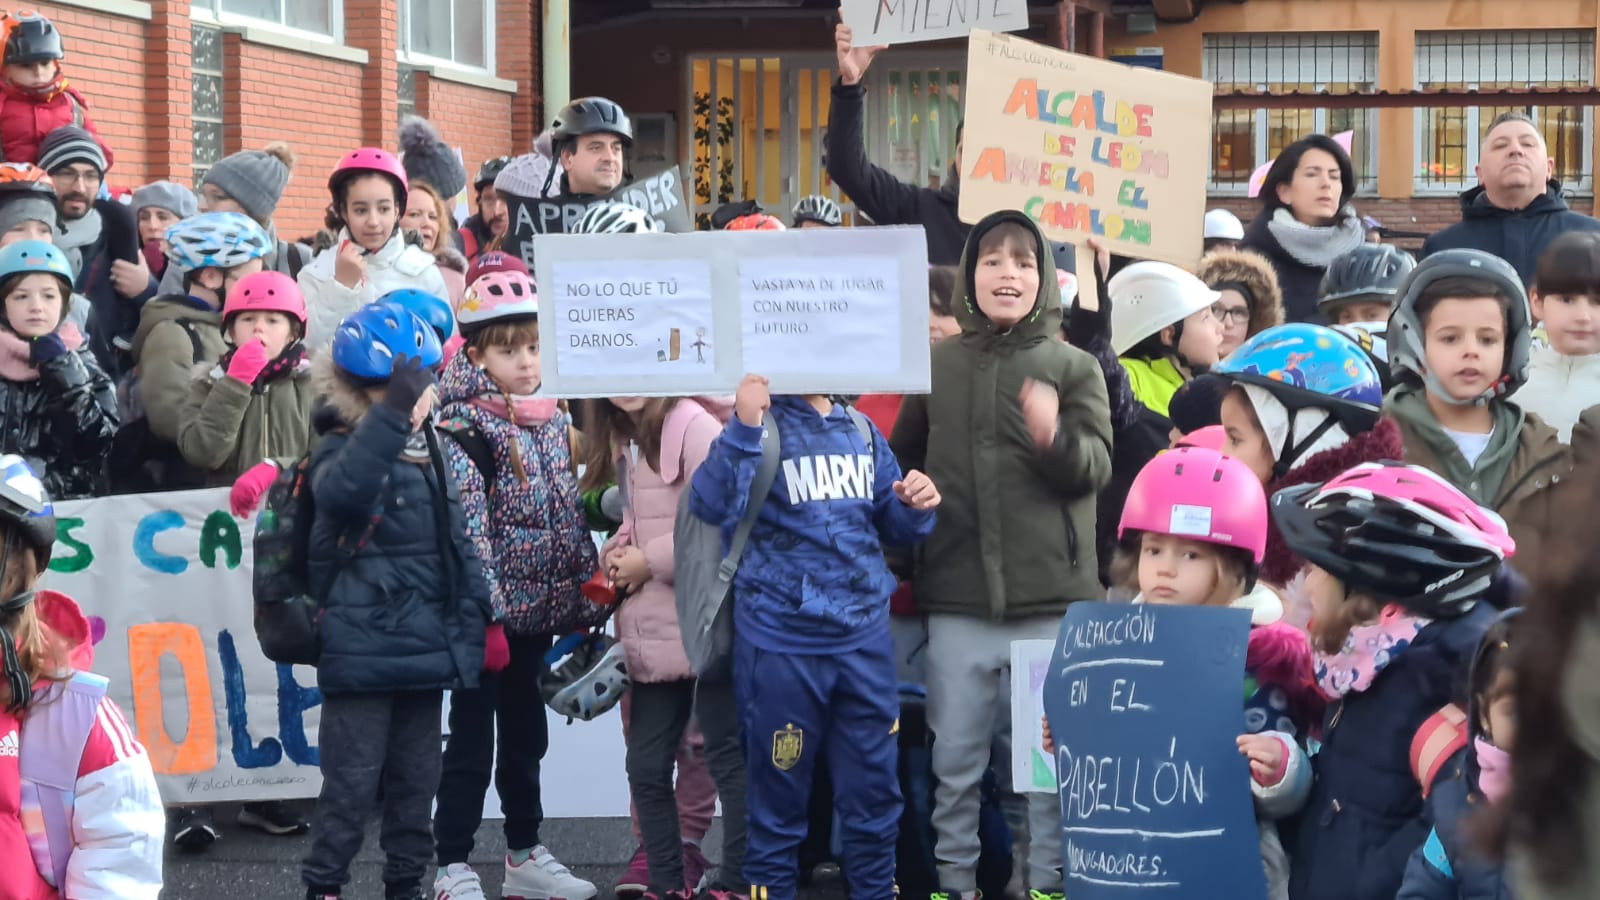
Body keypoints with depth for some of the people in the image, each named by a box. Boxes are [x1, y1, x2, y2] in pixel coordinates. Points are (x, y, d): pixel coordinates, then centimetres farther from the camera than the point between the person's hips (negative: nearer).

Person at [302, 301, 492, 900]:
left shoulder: (428, 453, 12)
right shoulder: (343, 448, -9)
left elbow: (456, 541, 20)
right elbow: (339, 492, -35)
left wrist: (472, 613, 12)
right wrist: (392, 413, -40)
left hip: (427, 647, 7)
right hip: (362, 650, -7)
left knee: (416, 781, 13)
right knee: (352, 782, -4)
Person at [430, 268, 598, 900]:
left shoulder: (552, 420, 9)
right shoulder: (464, 426, -13)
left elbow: (570, 513, 15)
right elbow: (467, 525, -19)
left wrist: (583, 595, 12)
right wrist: (485, 614, -24)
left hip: (538, 611, 7)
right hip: (488, 612, -7)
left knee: (525, 738, 17)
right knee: (471, 743, -1)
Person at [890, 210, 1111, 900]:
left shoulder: (1074, 367, 3)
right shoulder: (935, 366, 9)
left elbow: (1096, 466, -7)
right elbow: (901, 461, 18)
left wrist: (1053, 439, -26)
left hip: (1053, 598, -1)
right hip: (957, 598, 1)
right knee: (955, 762, 8)